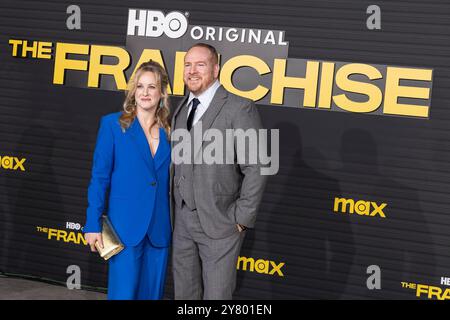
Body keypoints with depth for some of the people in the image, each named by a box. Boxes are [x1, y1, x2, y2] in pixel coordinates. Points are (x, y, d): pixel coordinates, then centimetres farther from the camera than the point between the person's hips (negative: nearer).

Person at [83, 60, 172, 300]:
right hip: (125, 227, -4)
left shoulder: (169, 131, 8)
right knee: (123, 293, -4)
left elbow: (168, 179, 11)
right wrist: (93, 224, -8)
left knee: (152, 293, 10)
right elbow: (99, 177, -3)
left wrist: (174, 225, 6)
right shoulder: (113, 124, -2)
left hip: (160, 230, 4)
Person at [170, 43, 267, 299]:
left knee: (216, 294, 2)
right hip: (182, 221, 6)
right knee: (184, 292, 15)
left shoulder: (239, 109, -10)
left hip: (219, 222, -6)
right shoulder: (182, 109, 12)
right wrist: (172, 210, 8)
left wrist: (242, 218, -14)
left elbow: (256, 168, -13)